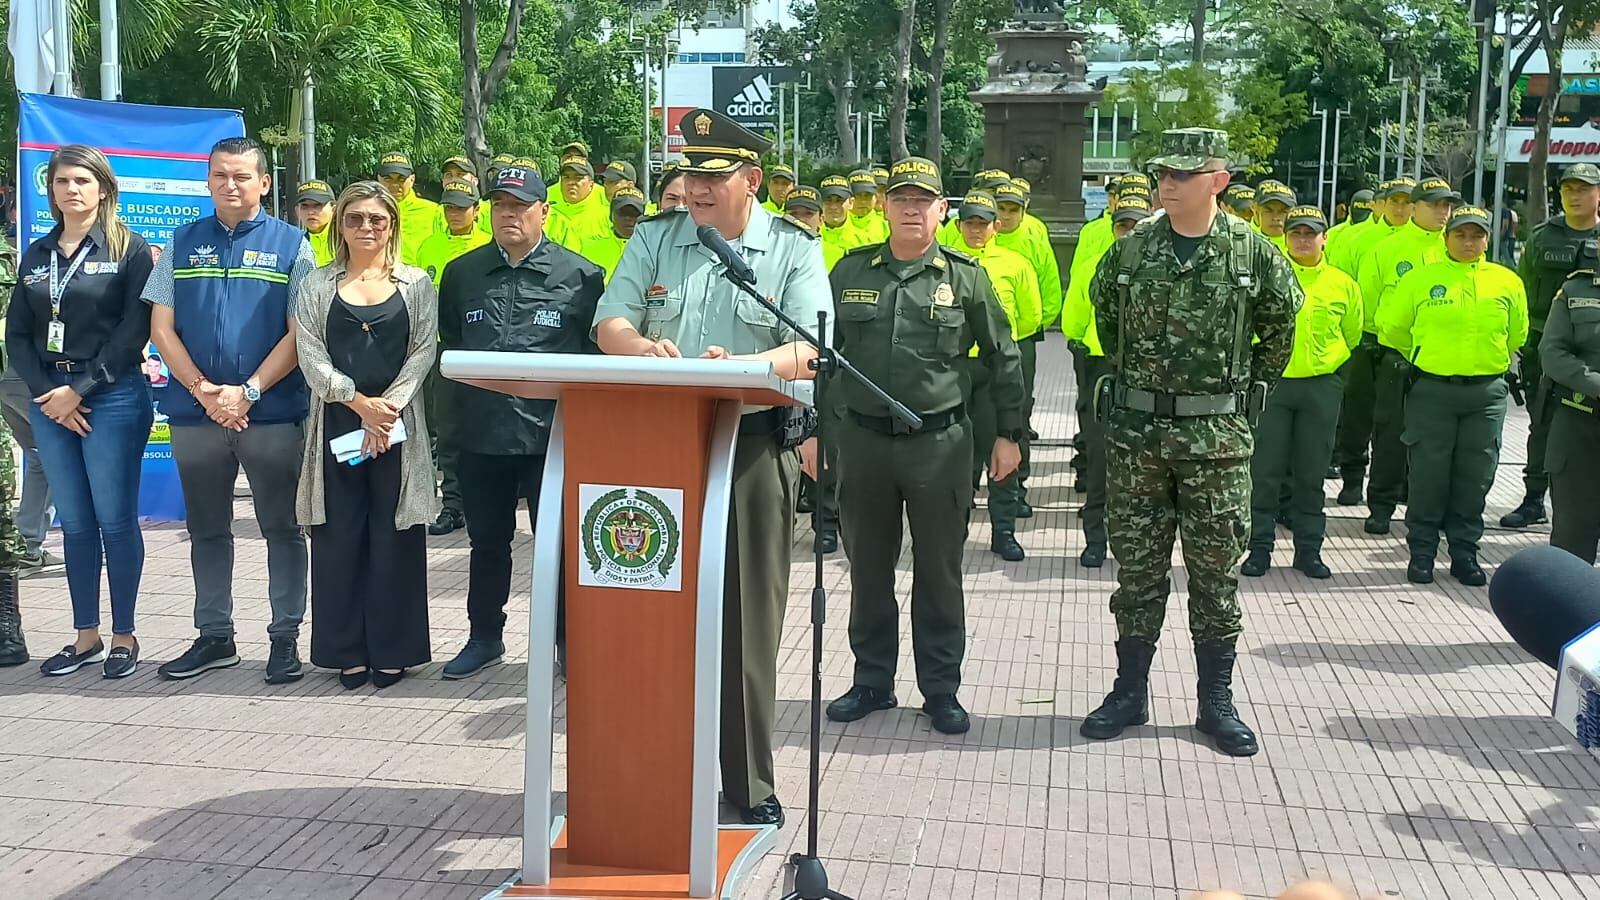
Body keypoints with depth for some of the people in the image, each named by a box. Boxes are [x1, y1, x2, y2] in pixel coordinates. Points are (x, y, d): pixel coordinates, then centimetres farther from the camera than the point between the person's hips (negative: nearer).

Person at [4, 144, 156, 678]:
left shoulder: (129, 250, -1)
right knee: (74, 522, 9)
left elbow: (133, 332, -9)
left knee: (114, 519, -1)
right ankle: (85, 636, 17)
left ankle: (124, 636, 9)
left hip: (112, 397, -5)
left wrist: (80, 389, -12)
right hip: (49, 399, 5)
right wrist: (46, 393, -4)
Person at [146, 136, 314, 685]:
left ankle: (285, 638, 12)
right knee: (207, 530, 12)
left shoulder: (291, 245, 2)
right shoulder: (183, 243, 10)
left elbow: (300, 334, -5)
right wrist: (205, 391, -9)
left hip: (272, 411, -3)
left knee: (281, 528, 3)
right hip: (195, 412, 3)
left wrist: (248, 392, -14)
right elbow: (161, 328, 4)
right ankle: (214, 637, 23)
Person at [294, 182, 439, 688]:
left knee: (394, 537, 1)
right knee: (339, 536, 2)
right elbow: (311, 355, 0)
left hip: (398, 423, -1)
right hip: (336, 423, 1)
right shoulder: (317, 286, 8)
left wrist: (389, 406, -13)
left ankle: (392, 649, 11)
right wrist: (360, 402, -12)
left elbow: (424, 352, -1)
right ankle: (347, 650, 12)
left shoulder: (416, 284, 7)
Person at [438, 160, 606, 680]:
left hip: (553, 434, -3)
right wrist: (452, 413, 11)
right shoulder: (462, 273, 11)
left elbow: (598, 350, 2)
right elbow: (446, 345, 17)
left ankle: (568, 641, 18)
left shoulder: (579, 276, 0)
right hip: (480, 433, 3)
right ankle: (485, 637, 28)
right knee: (486, 540, 14)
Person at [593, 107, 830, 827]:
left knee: (746, 617, 3)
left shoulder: (793, 249, 1)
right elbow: (608, 322, 3)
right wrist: (642, 346, -21)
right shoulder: (654, 238, 11)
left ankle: (748, 782, 15)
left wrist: (741, 367, -29)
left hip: (751, 448, -3)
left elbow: (809, 350, -9)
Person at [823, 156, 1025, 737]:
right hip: (862, 441, 2)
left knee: (939, 572, 7)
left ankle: (941, 688, 20)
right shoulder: (850, 272, 5)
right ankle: (872, 682, 26)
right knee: (868, 570, 11)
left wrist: (1010, 433, 4)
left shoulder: (966, 277, 0)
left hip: (941, 443, -2)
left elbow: (1002, 359, 6)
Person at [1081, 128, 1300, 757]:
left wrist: (1247, 385, 10)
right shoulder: (1131, 249, 1)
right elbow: (1104, 311, 19)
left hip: (1217, 435, -2)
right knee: (1137, 566, 9)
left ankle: (1217, 702, 18)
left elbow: (1281, 324, 11)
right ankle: (1129, 693, 20)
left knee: (1215, 570, 6)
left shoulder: (1253, 251, -4)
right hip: (1136, 429, 2)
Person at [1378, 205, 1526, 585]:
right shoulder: (1419, 279, -1)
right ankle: (1422, 551, 13)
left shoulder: (1507, 282, 5)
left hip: (1487, 392, 2)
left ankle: (1464, 552, 18)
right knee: (1428, 473, 1)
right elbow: (1392, 327, 8)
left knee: (1475, 476, 7)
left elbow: (1517, 334, 19)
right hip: (1432, 390, -2)